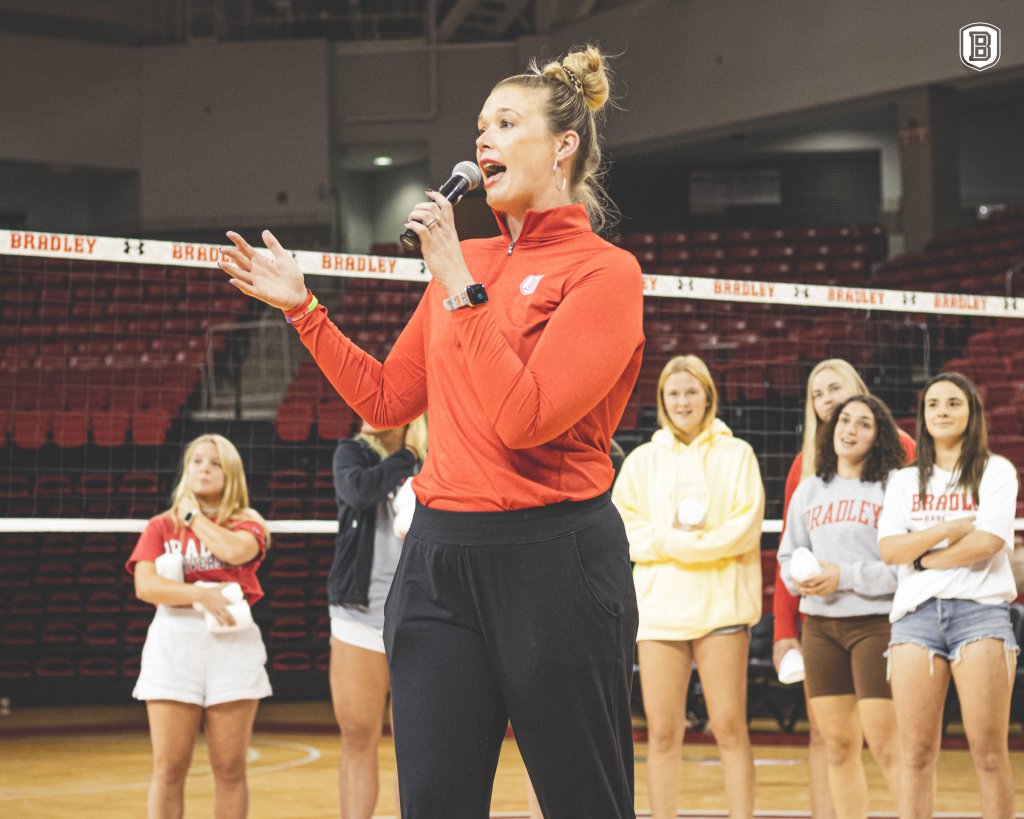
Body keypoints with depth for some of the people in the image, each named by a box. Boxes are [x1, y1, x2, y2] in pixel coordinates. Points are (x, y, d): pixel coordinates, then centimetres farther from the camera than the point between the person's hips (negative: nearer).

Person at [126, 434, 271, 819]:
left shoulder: (247, 523, 12)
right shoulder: (161, 526, 13)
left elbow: (236, 550, -13)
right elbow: (145, 585, -2)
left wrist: (194, 516, 2)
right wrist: (200, 595, -15)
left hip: (233, 641, 0)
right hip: (174, 639, 0)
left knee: (230, 768, 0)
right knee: (169, 768, -3)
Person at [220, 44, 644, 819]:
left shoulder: (606, 271, -6)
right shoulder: (464, 260, 14)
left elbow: (523, 417, -19)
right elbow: (385, 399, 20)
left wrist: (461, 287, -17)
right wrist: (303, 310, 14)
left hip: (552, 561, -6)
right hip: (438, 558, 6)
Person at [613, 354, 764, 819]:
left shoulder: (736, 455, 8)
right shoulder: (643, 460, 14)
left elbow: (746, 527, -4)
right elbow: (623, 529, 5)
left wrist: (675, 541, -9)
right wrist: (674, 537, -10)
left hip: (721, 605, -2)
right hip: (659, 607, 2)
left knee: (729, 727, -5)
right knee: (662, 732, 0)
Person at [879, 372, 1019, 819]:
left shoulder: (995, 471, 8)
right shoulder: (905, 481, 18)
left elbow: (988, 541, -7)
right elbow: (888, 549, 4)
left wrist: (925, 558, 0)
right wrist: (949, 530, -6)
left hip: (980, 610, -3)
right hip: (915, 614, 3)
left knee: (988, 750, -7)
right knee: (916, 751, -3)